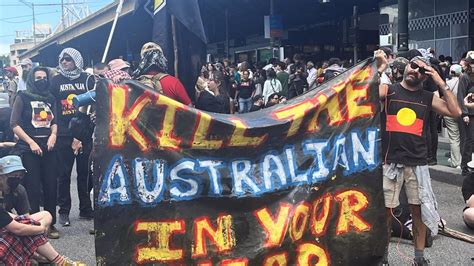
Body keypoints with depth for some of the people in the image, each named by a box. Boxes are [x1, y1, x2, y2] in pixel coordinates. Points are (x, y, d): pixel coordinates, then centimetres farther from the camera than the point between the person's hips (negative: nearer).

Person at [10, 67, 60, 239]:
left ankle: (50, 224, 13)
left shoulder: (50, 99, 13)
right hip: (28, 149, -4)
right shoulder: (23, 97, 0)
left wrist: (53, 135, -5)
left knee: (51, 186, 3)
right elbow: (14, 124, -5)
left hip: (48, 147, 4)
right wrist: (31, 142, -12)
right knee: (32, 189, -4)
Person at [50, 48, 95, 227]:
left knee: (85, 173, 7)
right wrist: (55, 128, 0)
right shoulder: (56, 81, 7)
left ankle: (86, 209, 18)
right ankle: (64, 211, 14)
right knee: (64, 174, 4)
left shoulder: (88, 79, 6)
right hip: (64, 136, 0)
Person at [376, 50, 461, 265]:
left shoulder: (428, 98, 9)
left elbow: (455, 112, -2)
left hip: (417, 163, 2)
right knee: (386, 211, 6)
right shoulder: (388, 90, 1)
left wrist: (441, 82, -3)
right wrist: (379, 70, -18)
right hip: (390, 161, -2)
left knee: (419, 210, 9)